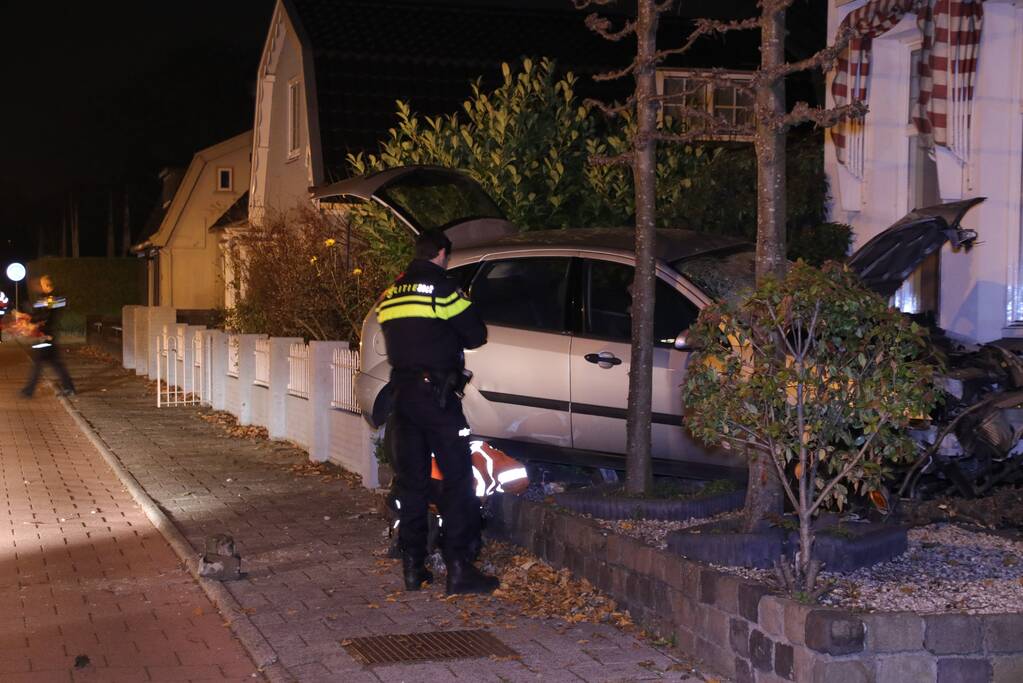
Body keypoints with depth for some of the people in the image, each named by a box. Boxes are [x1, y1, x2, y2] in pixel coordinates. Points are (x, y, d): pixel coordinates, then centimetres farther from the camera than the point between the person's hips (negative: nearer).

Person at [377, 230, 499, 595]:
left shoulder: (389, 294, 13)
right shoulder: (442, 288, -8)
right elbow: (476, 336, -4)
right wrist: (455, 335, 15)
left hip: (402, 394, 7)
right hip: (437, 392, -7)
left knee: (411, 481, 10)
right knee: (457, 479, -3)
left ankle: (413, 568, 12)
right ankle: (459, 568, -7)